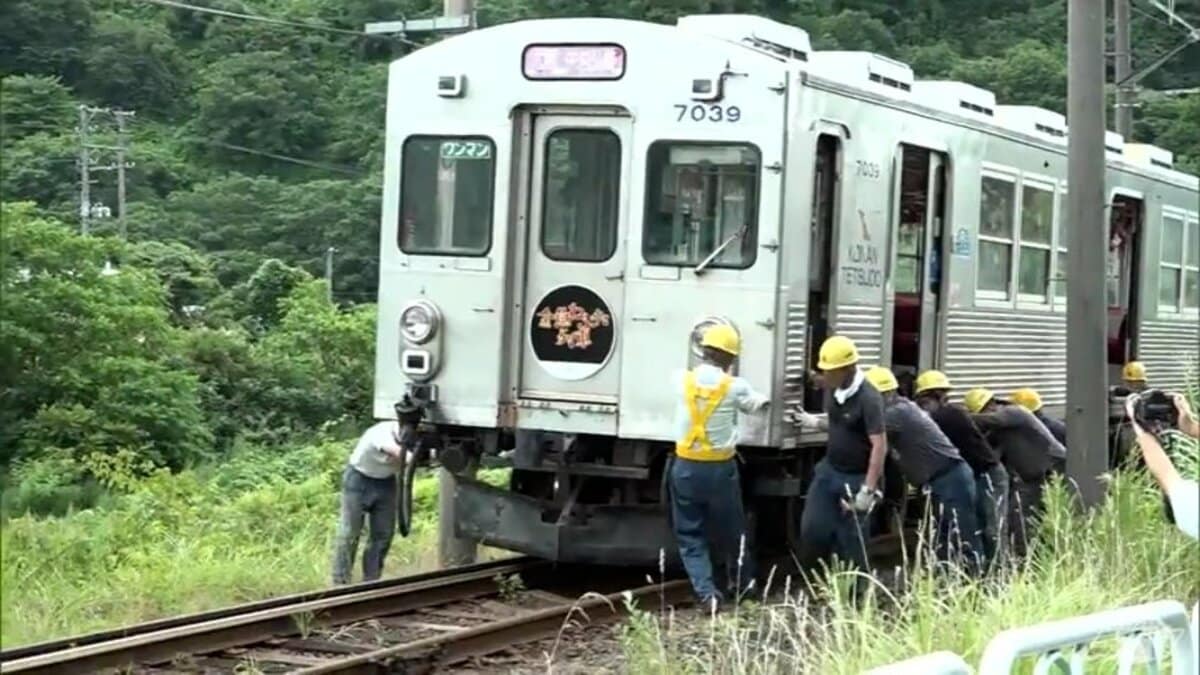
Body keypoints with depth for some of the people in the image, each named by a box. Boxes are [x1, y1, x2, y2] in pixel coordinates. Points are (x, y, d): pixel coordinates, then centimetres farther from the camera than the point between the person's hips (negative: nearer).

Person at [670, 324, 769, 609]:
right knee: (730, 531, 17)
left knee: (690, 535, 7)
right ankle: (742, 581, 36)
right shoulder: (735, 387, -9)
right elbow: (757, 404, 12)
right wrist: (765, 397, 33)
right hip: (720, 469, -1)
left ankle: (706, 592, -5)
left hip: (686, 467, 1)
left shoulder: (684, 381, -5)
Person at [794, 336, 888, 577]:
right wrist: (815, 422, 3)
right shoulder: (832, 391, 1)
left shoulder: (868, 399, -24)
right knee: (812, 529, 4)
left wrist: (868, 490, -28)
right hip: (828, 470, 7)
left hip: (855, 478, -7)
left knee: (851, 542, -1)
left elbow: (879, 446, -26)